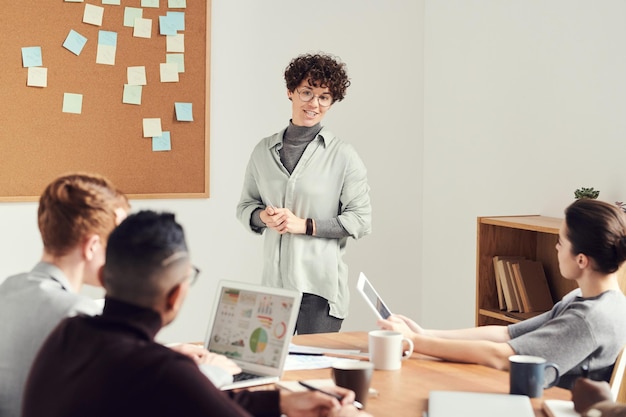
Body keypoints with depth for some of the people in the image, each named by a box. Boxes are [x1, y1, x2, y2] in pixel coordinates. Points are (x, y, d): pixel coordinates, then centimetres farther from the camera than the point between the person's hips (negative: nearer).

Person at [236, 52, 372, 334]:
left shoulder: (343, 157, -1)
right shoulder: (264, 151, 10)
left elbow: (361, 220, -4)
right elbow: (245, 206, 17)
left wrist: (304, 225, -10)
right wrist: (264, 216, -5)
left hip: (321, 286, -3)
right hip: (274, 281, 3)